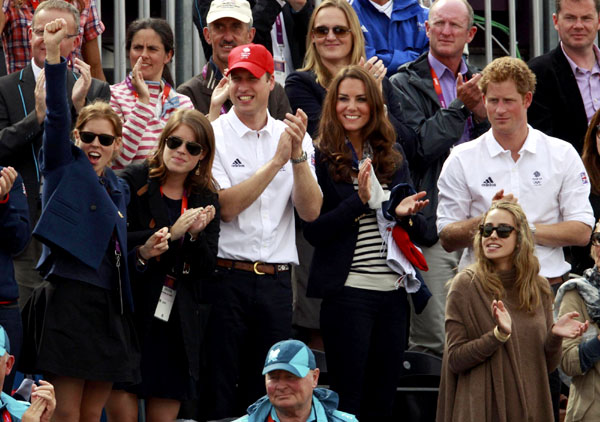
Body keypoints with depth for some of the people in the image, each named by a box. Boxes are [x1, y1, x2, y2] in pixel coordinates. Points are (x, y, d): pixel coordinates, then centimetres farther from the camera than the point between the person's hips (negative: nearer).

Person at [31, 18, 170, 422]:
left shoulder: (119, 188, 19)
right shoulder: (65, 168, 3)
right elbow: (57, 116, -12)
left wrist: (144, 252, 6)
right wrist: (54, 53, -24)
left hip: (110, 306, 6)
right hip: (70, 299, -6)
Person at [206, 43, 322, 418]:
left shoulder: (295, 137, 9)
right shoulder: (213, 136, -1)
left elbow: (311, 211, -2)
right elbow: (226, 206, -14)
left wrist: (298, 155, -15)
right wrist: (277, 160, -17)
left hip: (276, 281, 4)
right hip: (225, 277, -3)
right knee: (219, 391, -2)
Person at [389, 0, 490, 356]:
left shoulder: (480, 83, 17)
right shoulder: (406, 84, 1)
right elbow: (418, 146, -12)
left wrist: (481, 114, -6)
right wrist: (460, 107, -12)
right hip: (433, 226, -5)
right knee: (434, 343, -9)